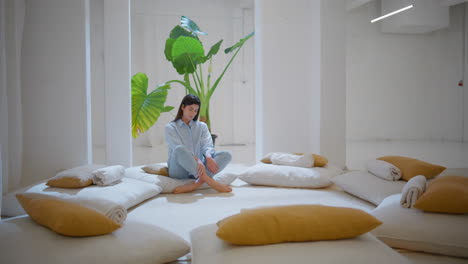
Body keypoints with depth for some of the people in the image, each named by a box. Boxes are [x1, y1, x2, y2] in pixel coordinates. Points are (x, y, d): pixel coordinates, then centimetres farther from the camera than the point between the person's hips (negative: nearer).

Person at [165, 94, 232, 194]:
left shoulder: (202, 126, 16)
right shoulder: (170, 127, 4)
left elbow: (208, 145, -1)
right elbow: (179, 149, -12)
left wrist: (208, 157, -26)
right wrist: (197, 160, -30)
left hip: (197, 169, 4)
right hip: (179, 171, -3)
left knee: (226, 155, -18)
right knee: (179, 149, -35)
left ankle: (197, 183, -40)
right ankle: (210, 181, -38)